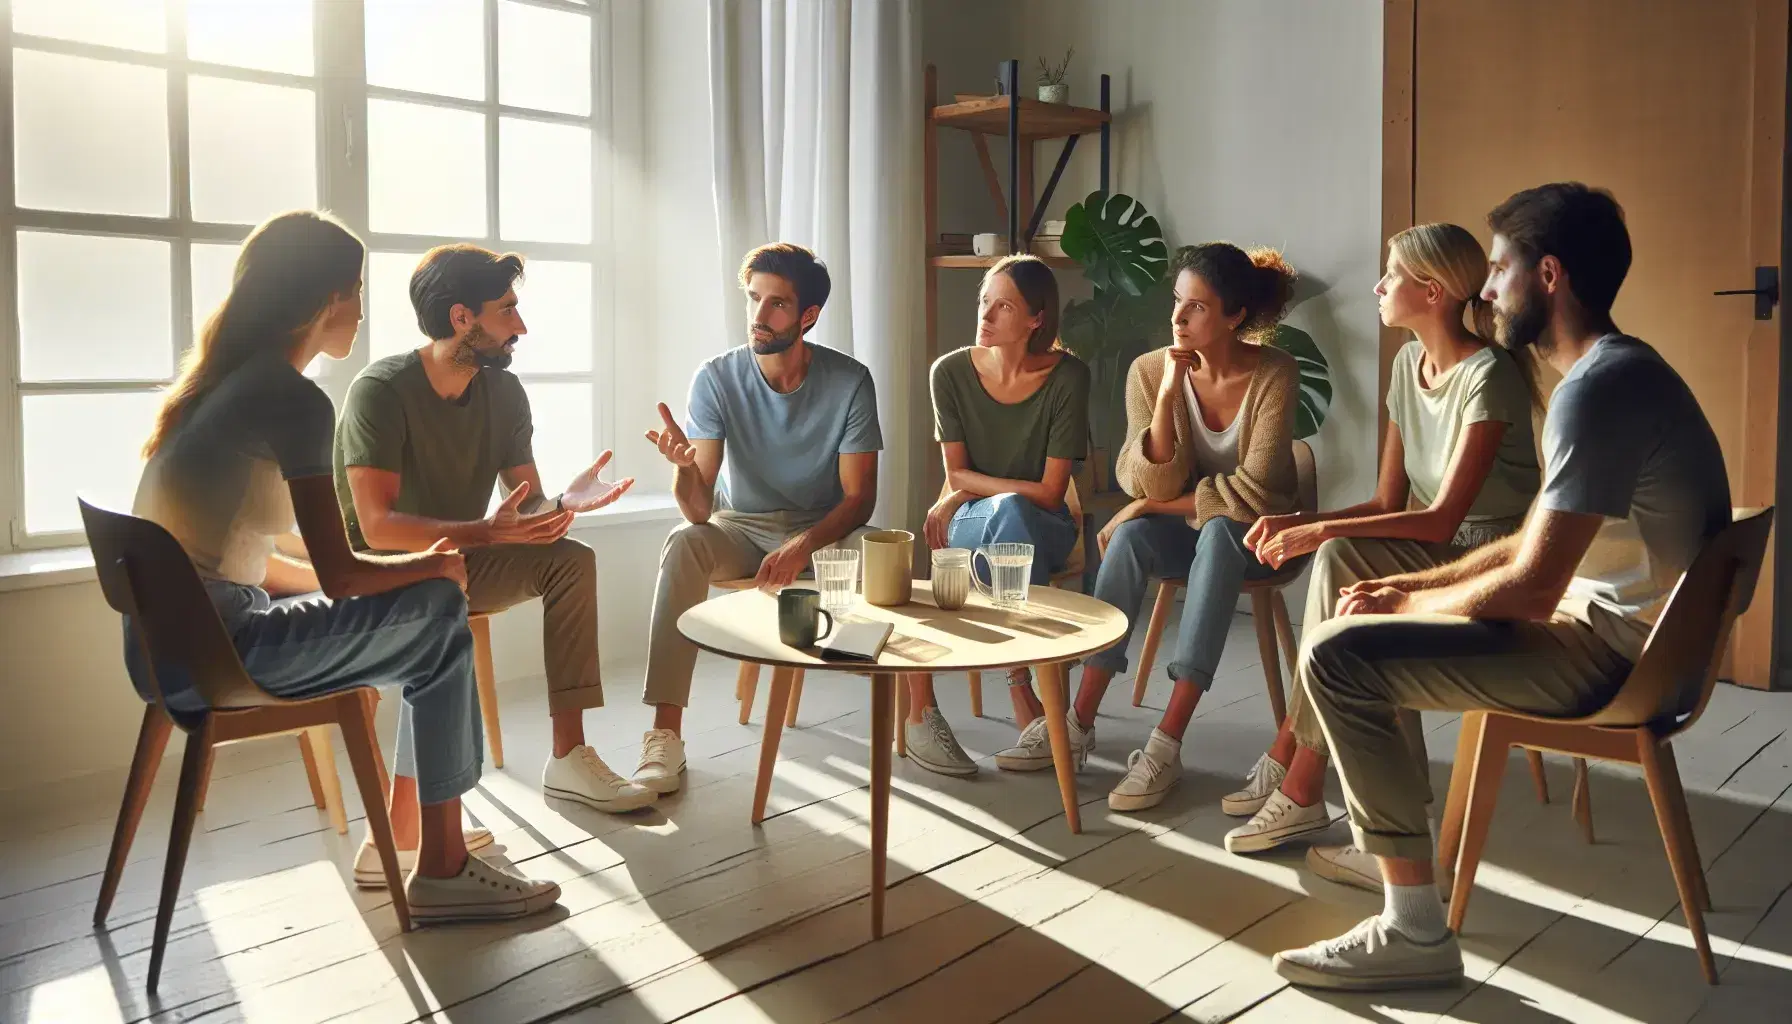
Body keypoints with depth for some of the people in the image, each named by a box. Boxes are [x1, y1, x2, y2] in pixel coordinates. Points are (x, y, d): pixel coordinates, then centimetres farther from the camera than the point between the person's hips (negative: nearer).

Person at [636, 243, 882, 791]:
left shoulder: (849, 381, -13)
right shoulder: (716, 377, -13)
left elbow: (859, 498, -13)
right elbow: (700, 510, -18)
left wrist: (802, 546, -32)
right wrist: (684, 466, -42)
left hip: (824, 529, 0)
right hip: (741, 528, 1)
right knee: (683, 545, -32)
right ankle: (664, 733, -32)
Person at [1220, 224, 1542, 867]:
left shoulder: (1488, 377, -18)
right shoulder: (1409, 363, 7)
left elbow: (1442, 519, -25)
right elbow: (1389, 501, 5)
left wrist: (1322, 532, -29)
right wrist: (1295, 523, -9)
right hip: (1433, 551, 7)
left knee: (1341, 563, -29)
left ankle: (1296, 789, -19)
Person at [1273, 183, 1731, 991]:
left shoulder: (1597, 388, -22)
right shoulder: (1612, 370, 12)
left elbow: (1529, 587, -24)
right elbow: (1538, 541, 17)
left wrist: (1410, 606, -8)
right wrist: (1415, 586, 7)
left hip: (1611, 652, -11)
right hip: (1609, 625, 11)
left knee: (1336, 654, -20)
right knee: (1352, 616, 17)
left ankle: (1415, 932, -15)